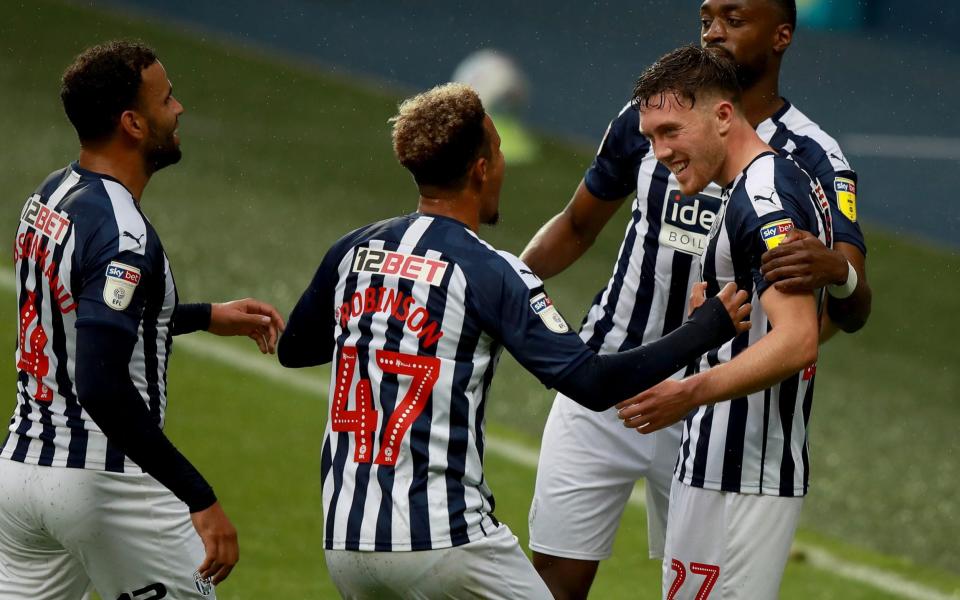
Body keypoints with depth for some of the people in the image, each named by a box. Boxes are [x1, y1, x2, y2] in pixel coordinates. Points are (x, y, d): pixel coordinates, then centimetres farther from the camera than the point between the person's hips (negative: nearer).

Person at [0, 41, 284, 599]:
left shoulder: (50, 196, 8)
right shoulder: (122, 235, -20)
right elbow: (103, 388, -29)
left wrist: (208, 317, 28)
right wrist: (201, 499, -29)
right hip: (108, 484, -8)